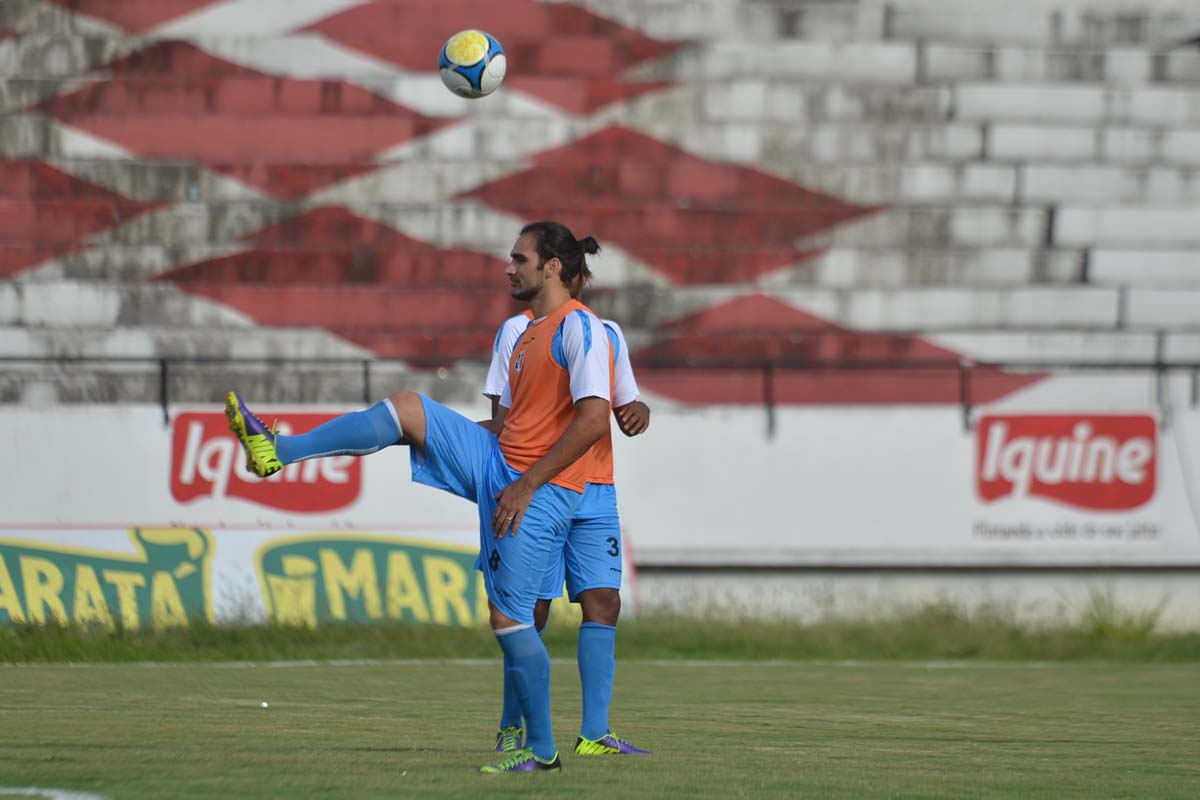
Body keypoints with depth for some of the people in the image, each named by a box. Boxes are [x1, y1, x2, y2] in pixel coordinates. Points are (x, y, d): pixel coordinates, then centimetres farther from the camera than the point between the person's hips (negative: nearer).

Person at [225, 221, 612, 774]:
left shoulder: (578, 328, -12)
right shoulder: (529, 333, 18)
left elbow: (594, 419, -21)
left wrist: (526, 485, -19)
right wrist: (447, 436, 14)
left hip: (541, 490, -9)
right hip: (498, 462, 9)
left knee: (508, 615, -10)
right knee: (407, 408, -1)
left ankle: (541, 751, -1)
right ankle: (276, 450, -1)